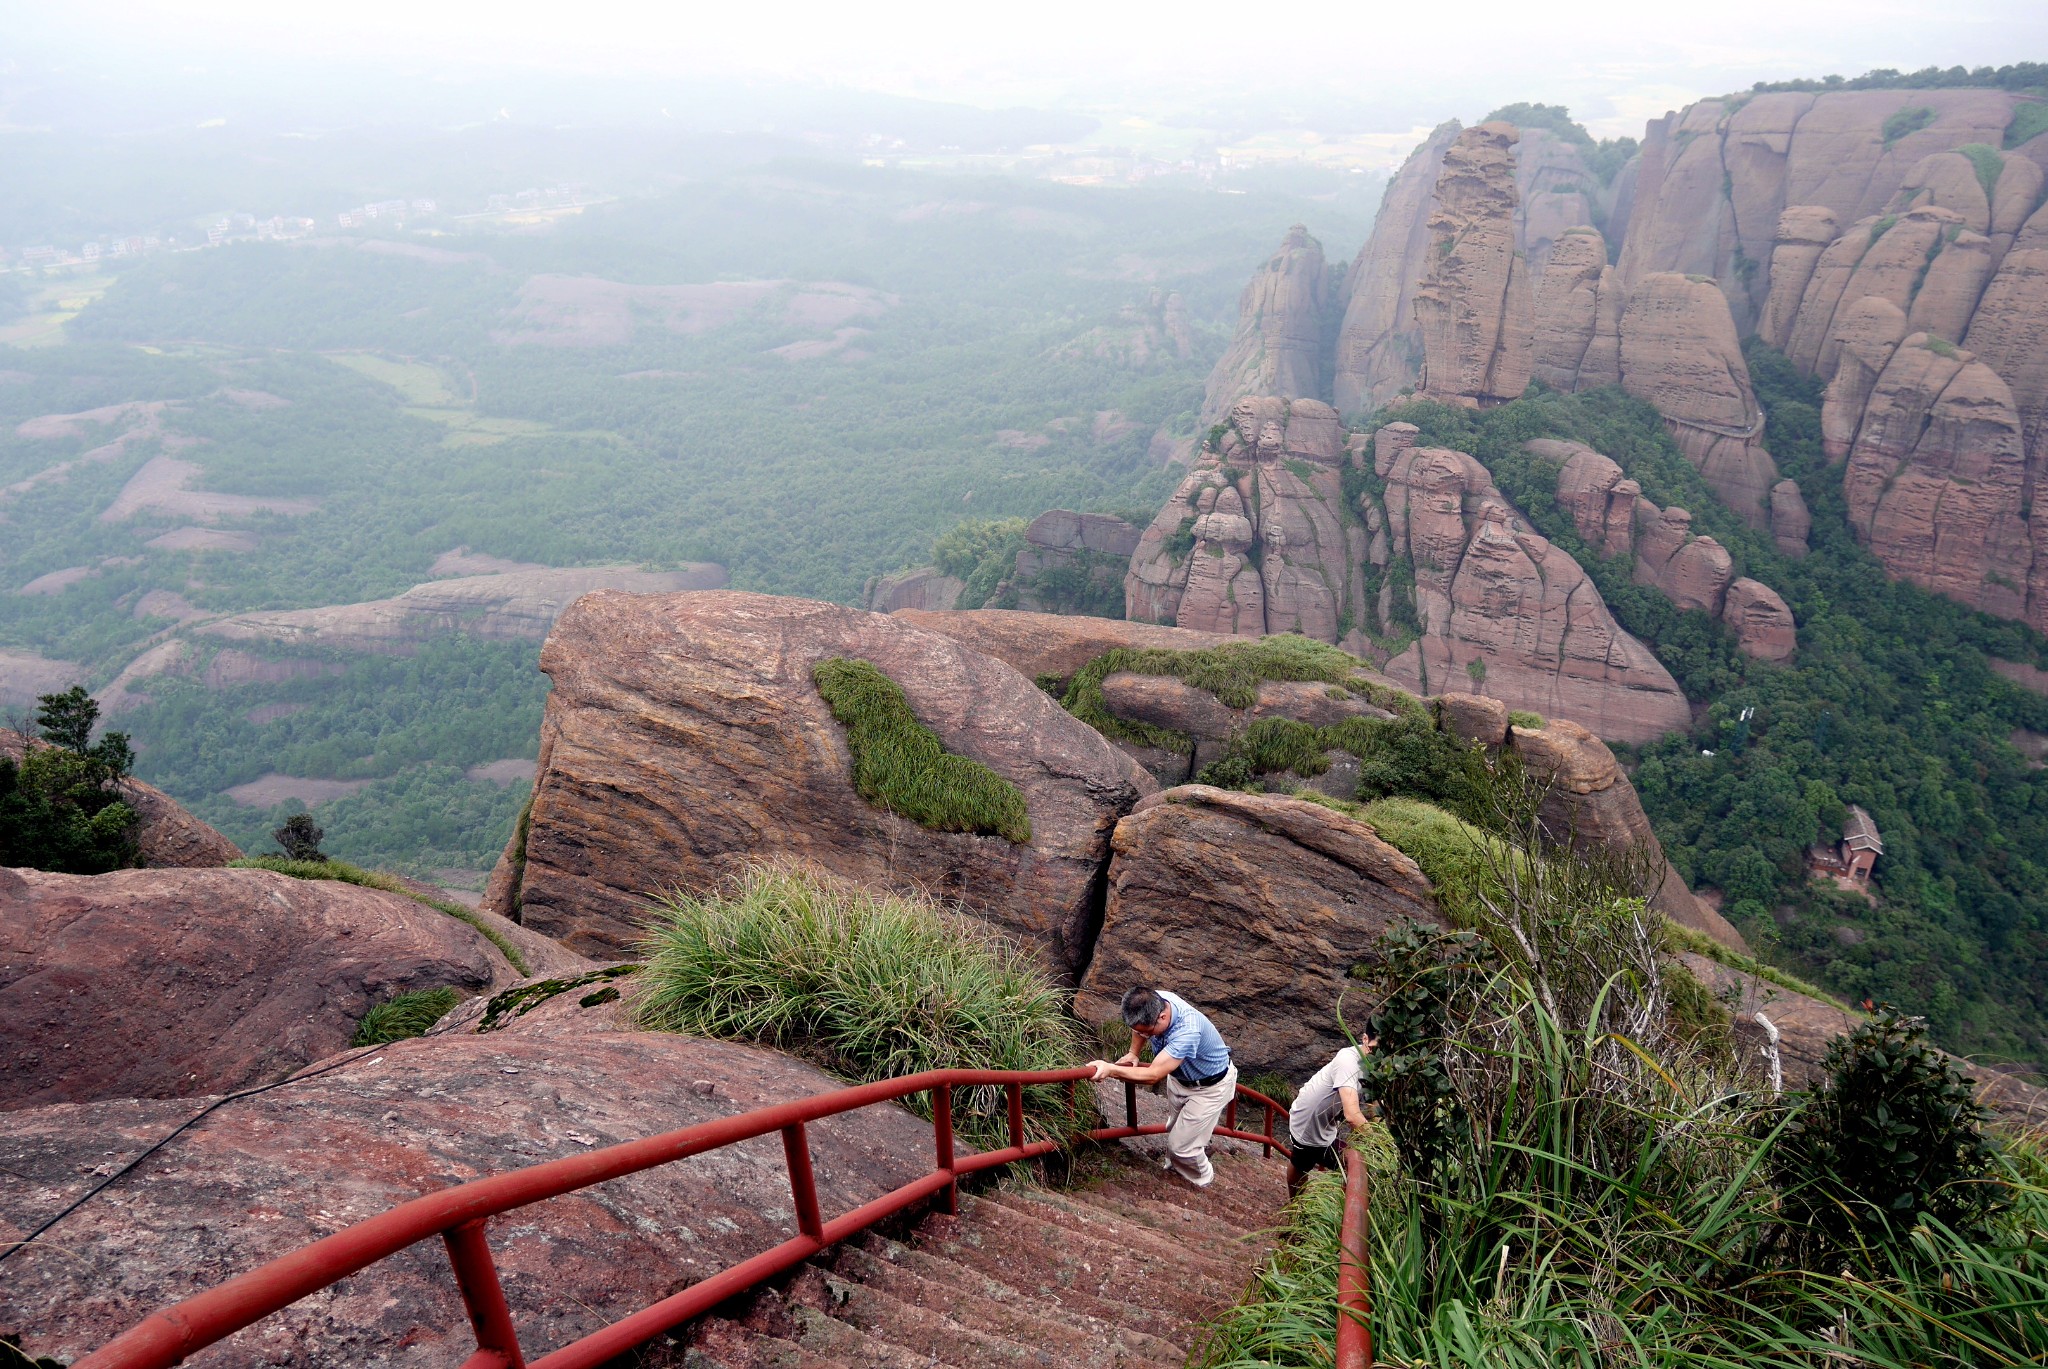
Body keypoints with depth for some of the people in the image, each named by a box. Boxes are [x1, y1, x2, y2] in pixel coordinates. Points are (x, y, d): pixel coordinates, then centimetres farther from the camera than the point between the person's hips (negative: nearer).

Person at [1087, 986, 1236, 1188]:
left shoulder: (1187, 1031, -45)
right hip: (1179, 1077, 7)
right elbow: (1140, 1028, 4)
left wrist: (1110, 1069, -41)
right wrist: (1133, 1053, -7)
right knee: (1176, 1129, 23)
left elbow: (1152, 1075, -44)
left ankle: (1201, 1180, 31)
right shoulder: (1152, 1002, -23)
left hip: (1209, 1087, -7)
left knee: (1181, 1143, 2)